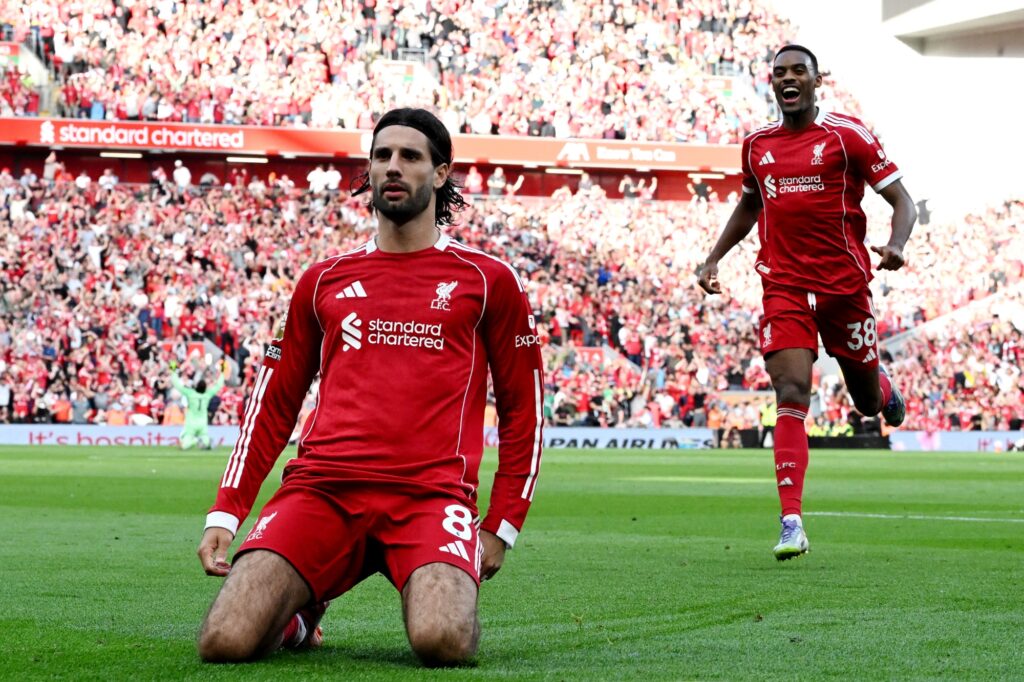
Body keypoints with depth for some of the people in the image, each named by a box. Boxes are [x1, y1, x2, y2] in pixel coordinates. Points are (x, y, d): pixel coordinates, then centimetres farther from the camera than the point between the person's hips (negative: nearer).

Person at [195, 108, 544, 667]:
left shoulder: (488, 280, 12)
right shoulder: (324, 280, 19)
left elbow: (521, 411, 15)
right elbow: (274, 405, 21)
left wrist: (502, 526, 7)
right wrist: (225, 514, 11)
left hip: (431, 493, -2)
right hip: (322, 488, 2)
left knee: (442, 642, -32)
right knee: (224, 642, -21)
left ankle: (447, 596, 7)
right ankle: (299, 613, 15)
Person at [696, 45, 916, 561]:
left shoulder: (846, 135, -4)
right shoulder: (757, 143, 9)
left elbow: (901, 199, -4)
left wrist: (895, 246, -23)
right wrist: (713, 258, 21)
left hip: (845, 283, -1)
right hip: (784, 286, 2)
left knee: (868, 401, 13)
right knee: (791, 397, -14)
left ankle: (881, 385, 53)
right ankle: (792, 523, -18)